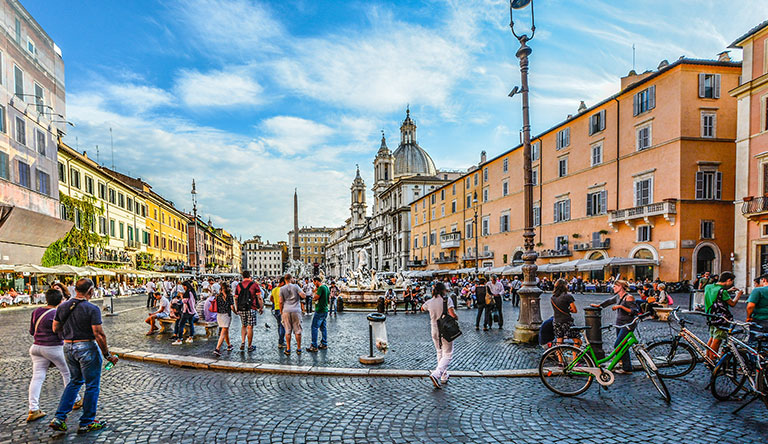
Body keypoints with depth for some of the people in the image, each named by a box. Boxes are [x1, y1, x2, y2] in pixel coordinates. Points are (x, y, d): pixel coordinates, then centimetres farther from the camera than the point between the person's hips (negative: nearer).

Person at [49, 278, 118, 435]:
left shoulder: (62, 307, 3)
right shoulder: (92, 309, -17)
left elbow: (56, 329, 11)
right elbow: (99, 335, -19)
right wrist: (107, 355, -11)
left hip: (68, 348, 7)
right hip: (87, 348, -7)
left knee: (74, 381, 24)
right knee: (92, 385, 7)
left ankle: (59, 418, 18)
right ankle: (86, 423, 15)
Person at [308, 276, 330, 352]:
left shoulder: (321, 288, -16)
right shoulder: (326, 287, 13)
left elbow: (315, 298, -16)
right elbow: (329, 301, 18)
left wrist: (315, 291, -3)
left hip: (320, 311, -10)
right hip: (325, 310, 10)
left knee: (314, 328, -6)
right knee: (323, 328, 14)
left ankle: (314, 346, -6)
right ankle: (324, 344, 19)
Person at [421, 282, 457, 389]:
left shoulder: (429, 302, 1)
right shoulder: (447, 300, -12)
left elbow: (422, 309, 23)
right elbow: (453, 315, -22)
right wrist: (456, 317, 0)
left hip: (434, 331, 5)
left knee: (440, 353, 22)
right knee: (448, 354, 3)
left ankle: (444, 376, 27)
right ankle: (436, 374, -17)